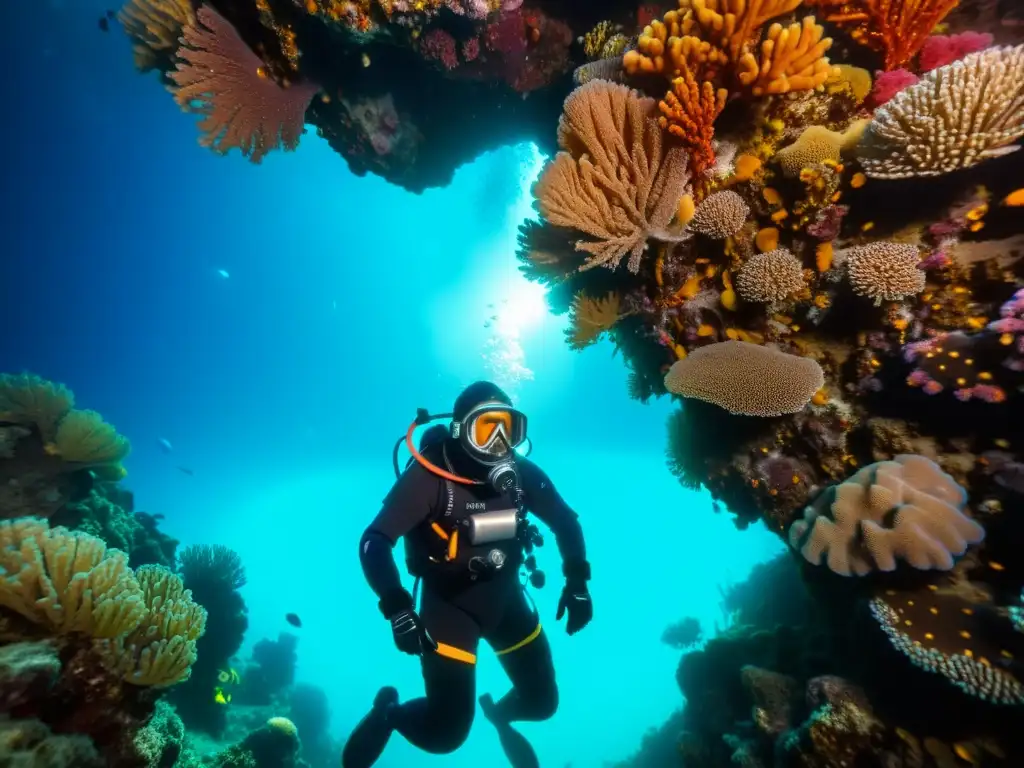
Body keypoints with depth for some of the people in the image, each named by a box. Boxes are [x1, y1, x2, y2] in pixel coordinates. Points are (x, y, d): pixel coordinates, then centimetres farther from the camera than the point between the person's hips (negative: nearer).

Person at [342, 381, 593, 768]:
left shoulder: (522, 473, -15)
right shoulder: (429, 475, -27)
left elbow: (566, 521, -1)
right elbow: (374, 542, -25)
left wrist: (577, 582, -7)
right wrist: (397, 608, -34)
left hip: (506, 598, 5)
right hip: (448, 604, -4)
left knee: (542, 700, 16)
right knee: (447, 731, -2)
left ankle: (498, 712, 52)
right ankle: (389, 711, 31)